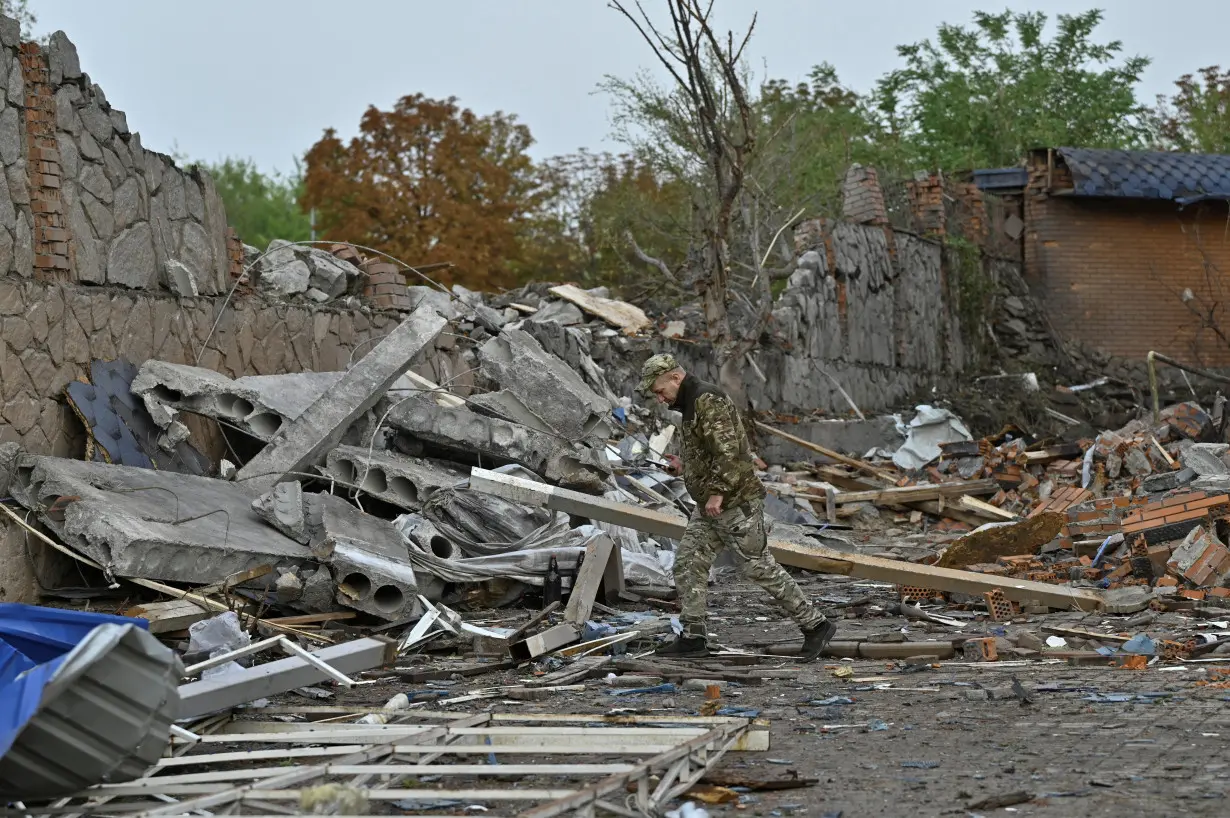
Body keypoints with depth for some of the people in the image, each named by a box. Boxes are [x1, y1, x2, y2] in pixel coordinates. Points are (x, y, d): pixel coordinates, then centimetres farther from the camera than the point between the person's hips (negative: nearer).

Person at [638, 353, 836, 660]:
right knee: (687, 565, 6)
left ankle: (815, 625, 4)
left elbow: (729, 450, -26)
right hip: (709, 506, 10)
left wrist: (717, 492, -26)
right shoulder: (690, 404, 16)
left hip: (736, 503, -10)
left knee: (760, 568, -5)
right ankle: (693, 637, 11)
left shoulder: (708, 401, -18)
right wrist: (685, 466, 14)